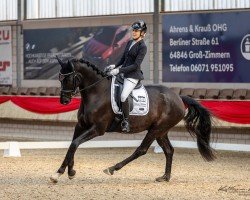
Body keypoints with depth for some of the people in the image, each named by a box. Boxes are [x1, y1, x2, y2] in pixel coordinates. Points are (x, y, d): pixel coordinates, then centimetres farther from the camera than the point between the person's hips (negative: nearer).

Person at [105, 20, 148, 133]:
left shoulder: (142, 47, -12)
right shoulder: (129, 43, 12)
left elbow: (136, 65, -18)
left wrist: (119, 70, -22)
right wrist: (115, 66, 3)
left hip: (133, 75, -9)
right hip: (123, 72, 9)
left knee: (123, 96, -27)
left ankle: (126, 121, -15)